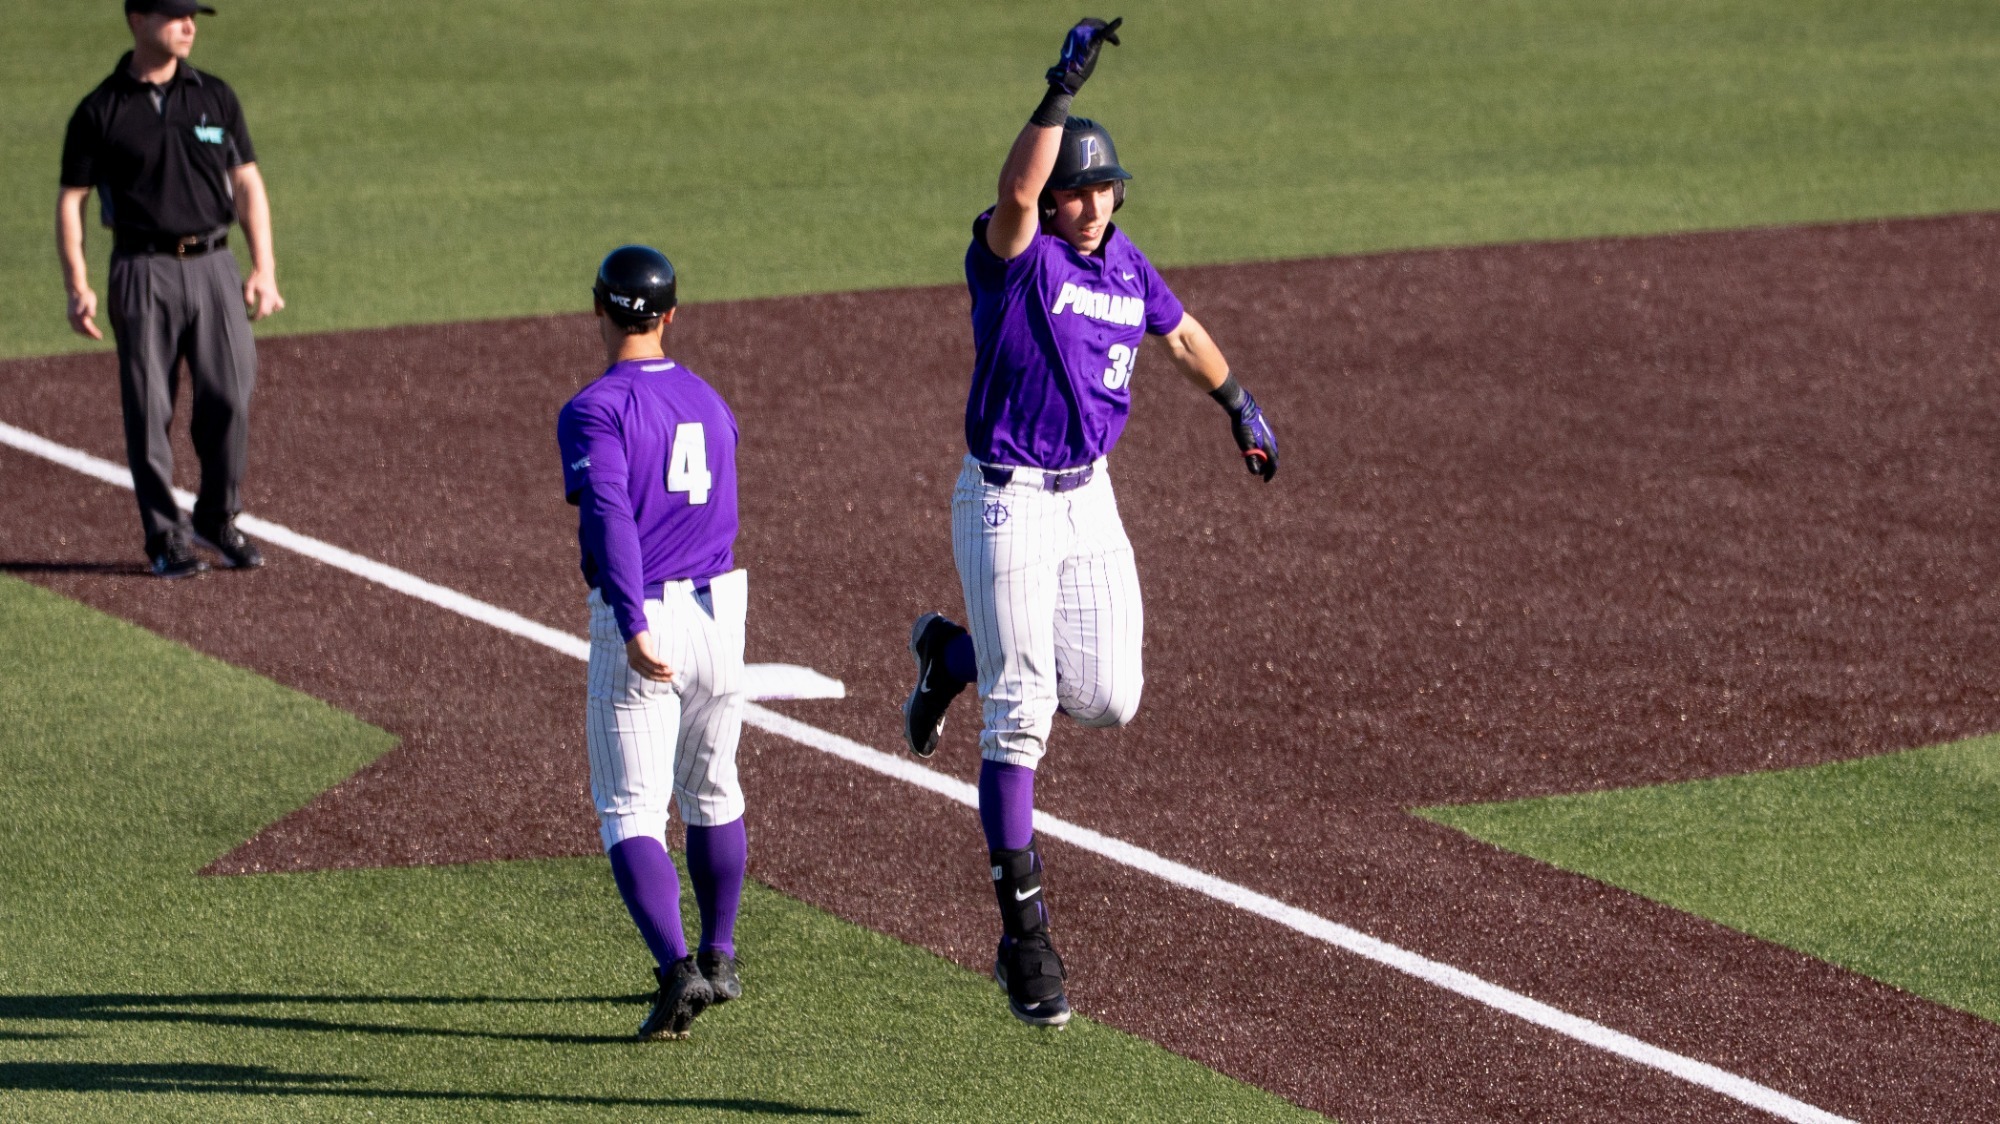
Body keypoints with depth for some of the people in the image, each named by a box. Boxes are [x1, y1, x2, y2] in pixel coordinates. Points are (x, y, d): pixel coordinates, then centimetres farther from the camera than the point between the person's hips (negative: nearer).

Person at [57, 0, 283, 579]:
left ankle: (218, 519, 14)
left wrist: (263, 269, 4)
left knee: (229, 399, -3)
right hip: (144, 271, -3)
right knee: (148, 411, -1)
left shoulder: (215, 97, 10)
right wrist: (78, 288, -7)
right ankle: (165, 536, 8)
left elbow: (247, 183, 12)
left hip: (213, 265, 3)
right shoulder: (100, 111, 1)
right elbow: (70, 200, 2)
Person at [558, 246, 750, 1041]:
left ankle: (677, 969, -18)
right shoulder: (711, 404, 10)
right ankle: (719, 959, 33)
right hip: (720, 609, 6)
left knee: (630, 811, -2)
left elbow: (610, 516, -24)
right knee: (710, 793, 23)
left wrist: (633, 628, -31)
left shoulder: (595, 409, -11)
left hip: (640, 618, -6)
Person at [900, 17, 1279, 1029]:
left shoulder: (1123, 264, 5)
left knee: (1108, 702, 3)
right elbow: (1015, 194, -38)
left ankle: (953, 654, 32)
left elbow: (1181, 335, 25)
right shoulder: (1012, 254, -14)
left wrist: (1239, 405, 34)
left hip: (1088, 498, 6)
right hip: (1005, 501, -6)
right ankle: (1023, 929, 0)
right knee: (1019, 715, -7)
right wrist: (1061, 90, -45)